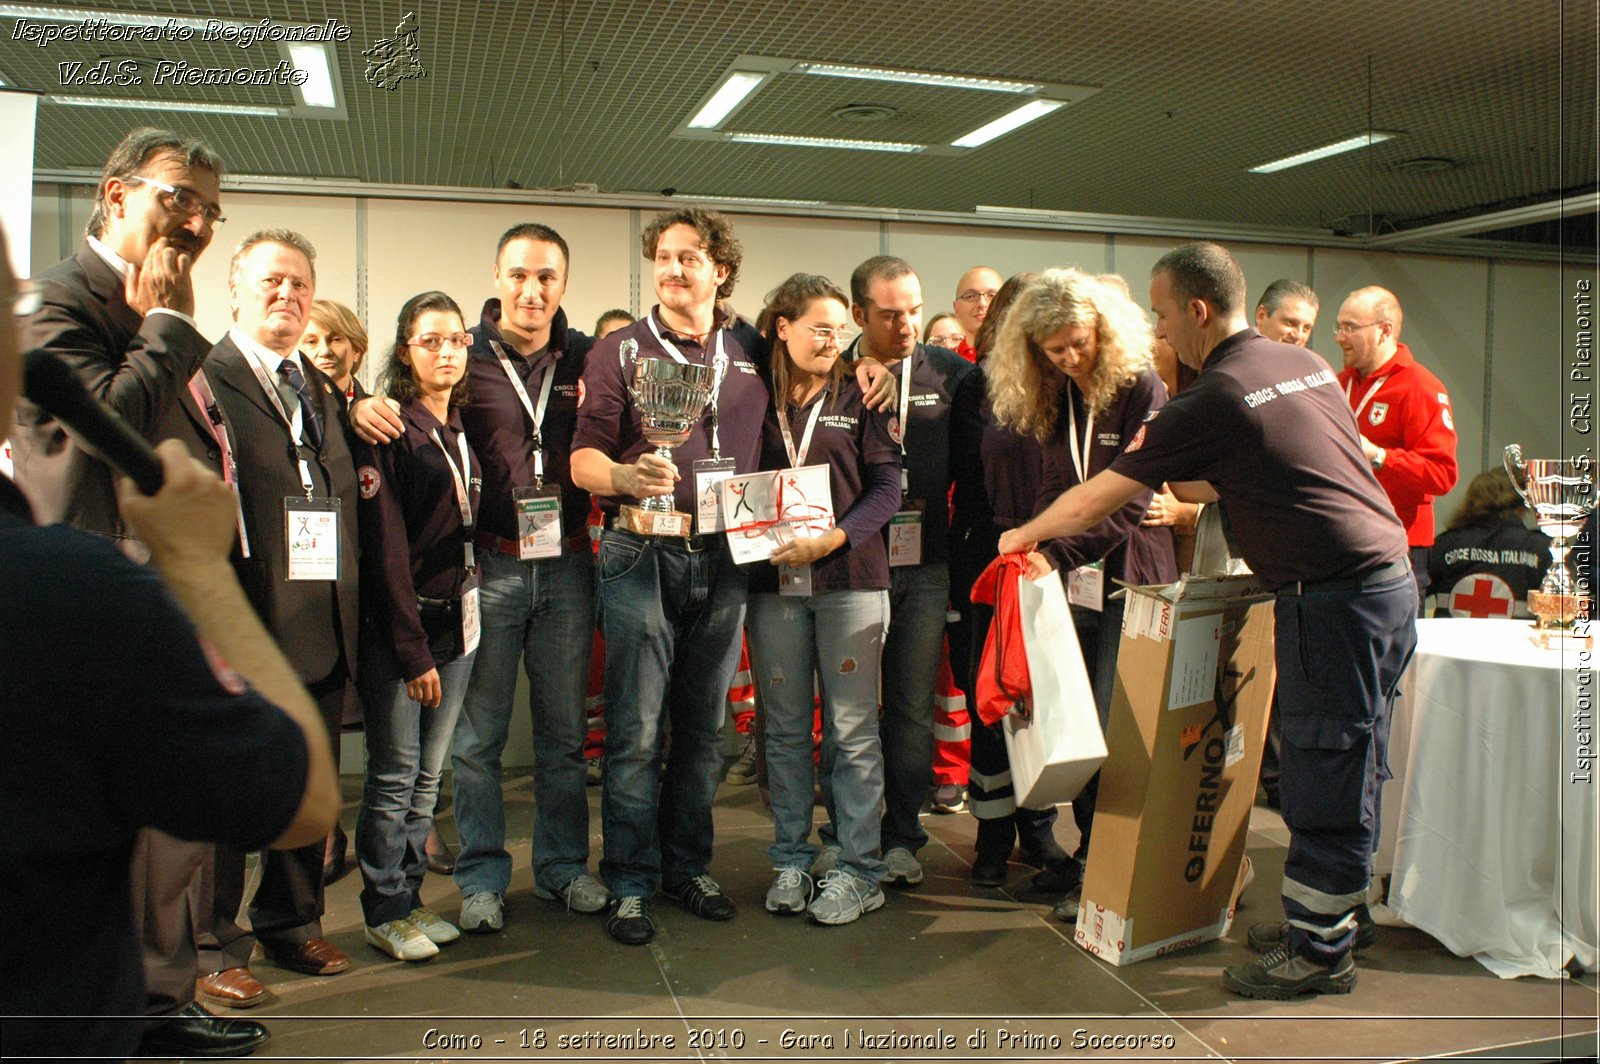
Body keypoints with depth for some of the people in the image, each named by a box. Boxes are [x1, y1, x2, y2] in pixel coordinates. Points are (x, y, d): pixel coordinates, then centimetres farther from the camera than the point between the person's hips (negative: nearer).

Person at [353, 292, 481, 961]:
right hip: (397, 626, -6)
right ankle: (386, 911, 14)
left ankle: (411, 899, 21)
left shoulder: (462, 431, 12)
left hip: (458, 622, 6)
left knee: (428, 774, 11)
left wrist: (468, 617, 6)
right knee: (395, 773, 1)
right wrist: (413, 650, -14)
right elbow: (384, 546, -12)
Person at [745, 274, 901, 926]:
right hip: (773, 581, 2)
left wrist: (830, 541, -14)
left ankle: (860, 871, 10)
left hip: (850, 579, -2)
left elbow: (886, 487, -2)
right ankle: (791, 862, 20)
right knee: (785, 729, 8)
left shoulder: (856, 398, 5)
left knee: (853, 730, 1)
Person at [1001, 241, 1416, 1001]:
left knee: (1326, 777, 0)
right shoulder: (1307, 365, 12)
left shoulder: (1212, 401, -13)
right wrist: (1186, 490, 23)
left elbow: (1094, 500, -6)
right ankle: (1320, 918, 27)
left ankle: (1320, 951, 12)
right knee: (1347, 770, 15)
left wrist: (1025, 535, 10)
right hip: (1390, 575, 9)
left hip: (1333, 596, -9)